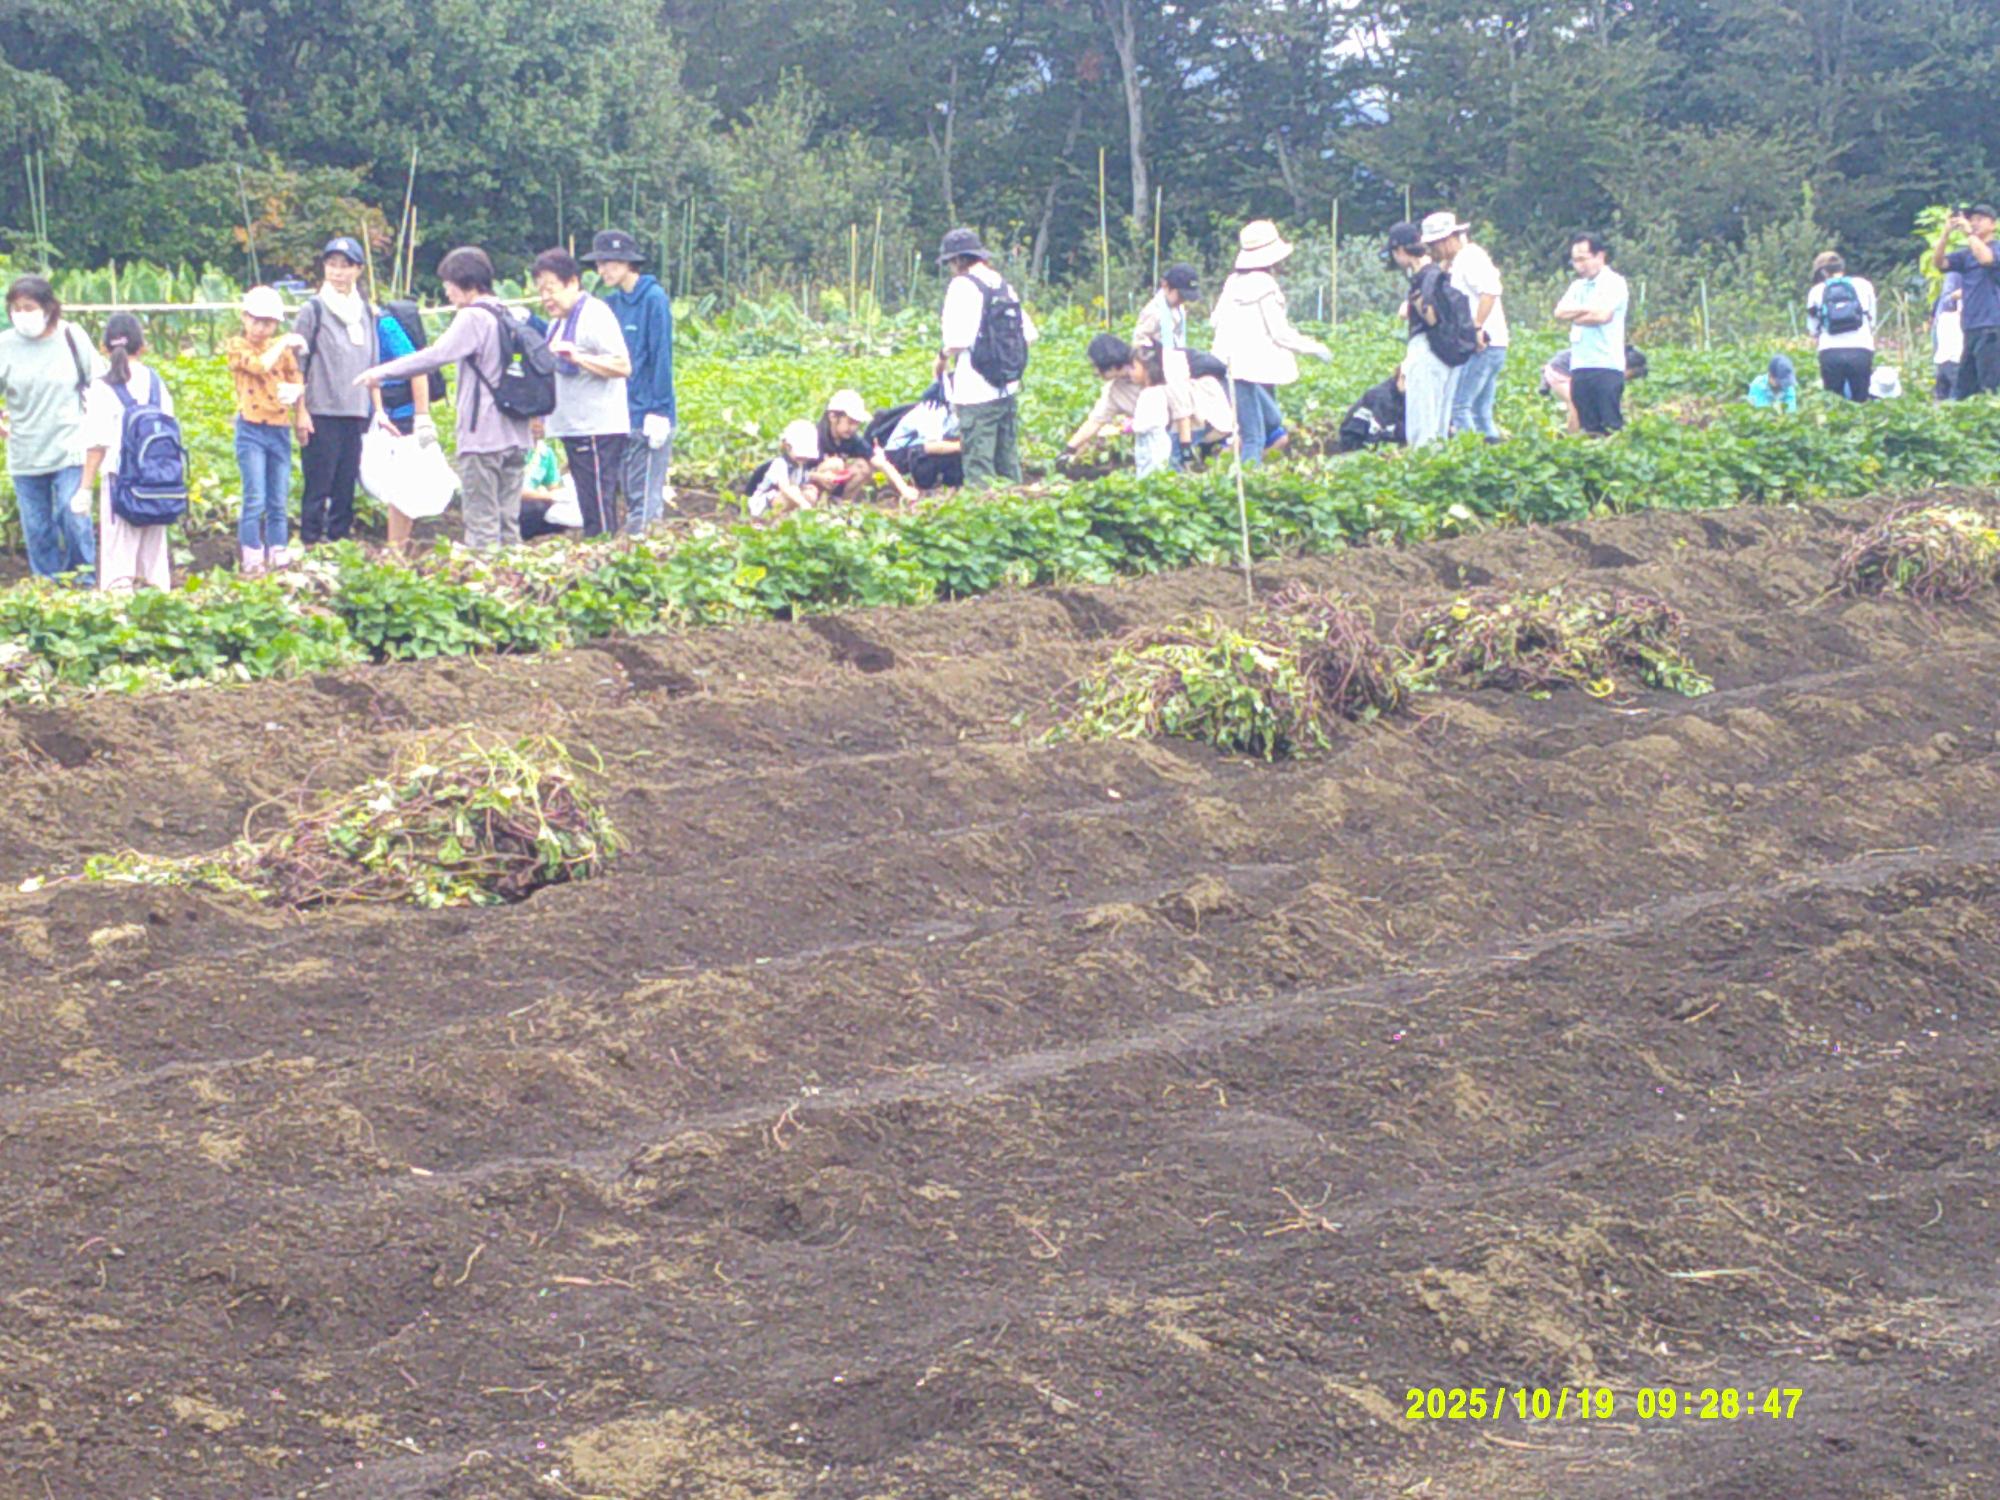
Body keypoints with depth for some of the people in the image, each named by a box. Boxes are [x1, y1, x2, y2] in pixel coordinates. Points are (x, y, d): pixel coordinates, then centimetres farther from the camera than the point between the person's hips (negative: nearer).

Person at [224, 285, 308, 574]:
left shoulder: (283, 349, 12)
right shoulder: (237, 347, -1)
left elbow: (298, 382, 9)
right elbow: (260, 365, -18)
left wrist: (294, 391, -14)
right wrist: (285, 342, -9)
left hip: (280, 430, 4)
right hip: (251, 430, -4)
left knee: (279, 501, 7)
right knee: (255, 498, -10)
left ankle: (278, 556, 14)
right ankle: (251, 559, -7)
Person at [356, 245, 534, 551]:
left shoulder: (473, 317, -10)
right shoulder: (509, 316, 15)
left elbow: (437, 355, -20)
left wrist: (381, 372, -15)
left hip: (483, 434, -8)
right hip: (514, 435, 8)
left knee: (482, 526, -6)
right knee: (509, 523, 9)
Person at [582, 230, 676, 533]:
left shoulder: (653, 299, -9)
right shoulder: (611, 304, 12)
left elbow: (661, 357, -12)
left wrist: (659, 412, -16)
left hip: (647, 419, -8)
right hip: (621, 416, 8)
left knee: (645, 499, -8)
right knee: (628, 494, 11)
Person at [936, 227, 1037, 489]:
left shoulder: (963, 285, -10)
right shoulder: (1004, 285, 12)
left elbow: (958, 339, -18)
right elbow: (1030, 335, 12)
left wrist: (943, 358, 0)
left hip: (976, 391, -7)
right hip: (1009, 389, 7)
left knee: (979, 469, -4)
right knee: (1008, 464, 15)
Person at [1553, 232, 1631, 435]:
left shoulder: (1614, 282, -2)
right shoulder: (1578, 286, 19)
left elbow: (1603, 315, -15)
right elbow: (1560, 312, 7)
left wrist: (1575, 316, 1)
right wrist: (1586, 309, -6)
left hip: (1606, 366, -7)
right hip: (1579, 365, 7)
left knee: (1611, 426, -10)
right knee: (1589, 429, 5)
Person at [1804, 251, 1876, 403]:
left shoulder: (1816, 290, 13)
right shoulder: (1864, 285, 14)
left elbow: (1813, 330, 13)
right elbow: (1872, 323, 18)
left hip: (1830, 352, 0)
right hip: (1861, 350, 0)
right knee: (1860, 401, 5)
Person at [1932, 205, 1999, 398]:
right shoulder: (1965, 255, 15)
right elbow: (1938, 262, 3)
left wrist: (1968, 232, -17)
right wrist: (1946, 234, -8)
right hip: (1970, 330, 7)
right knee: (1962, 390, 8)